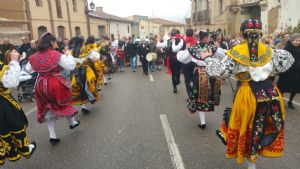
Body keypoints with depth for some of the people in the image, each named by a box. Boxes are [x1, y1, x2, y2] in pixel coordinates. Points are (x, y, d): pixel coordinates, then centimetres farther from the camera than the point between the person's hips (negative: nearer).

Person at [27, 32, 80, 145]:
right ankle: (72, 123, 40)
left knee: (47, 109, 14)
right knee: (64, 103, 21)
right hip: (55, 84, -4)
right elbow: (71, 66, -14)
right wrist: (69, 55, -2)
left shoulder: (35, 56, 1)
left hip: (41, 85, 5)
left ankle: (52, 136, 18)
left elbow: (28, 69, 13)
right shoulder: (56, 55, -16)